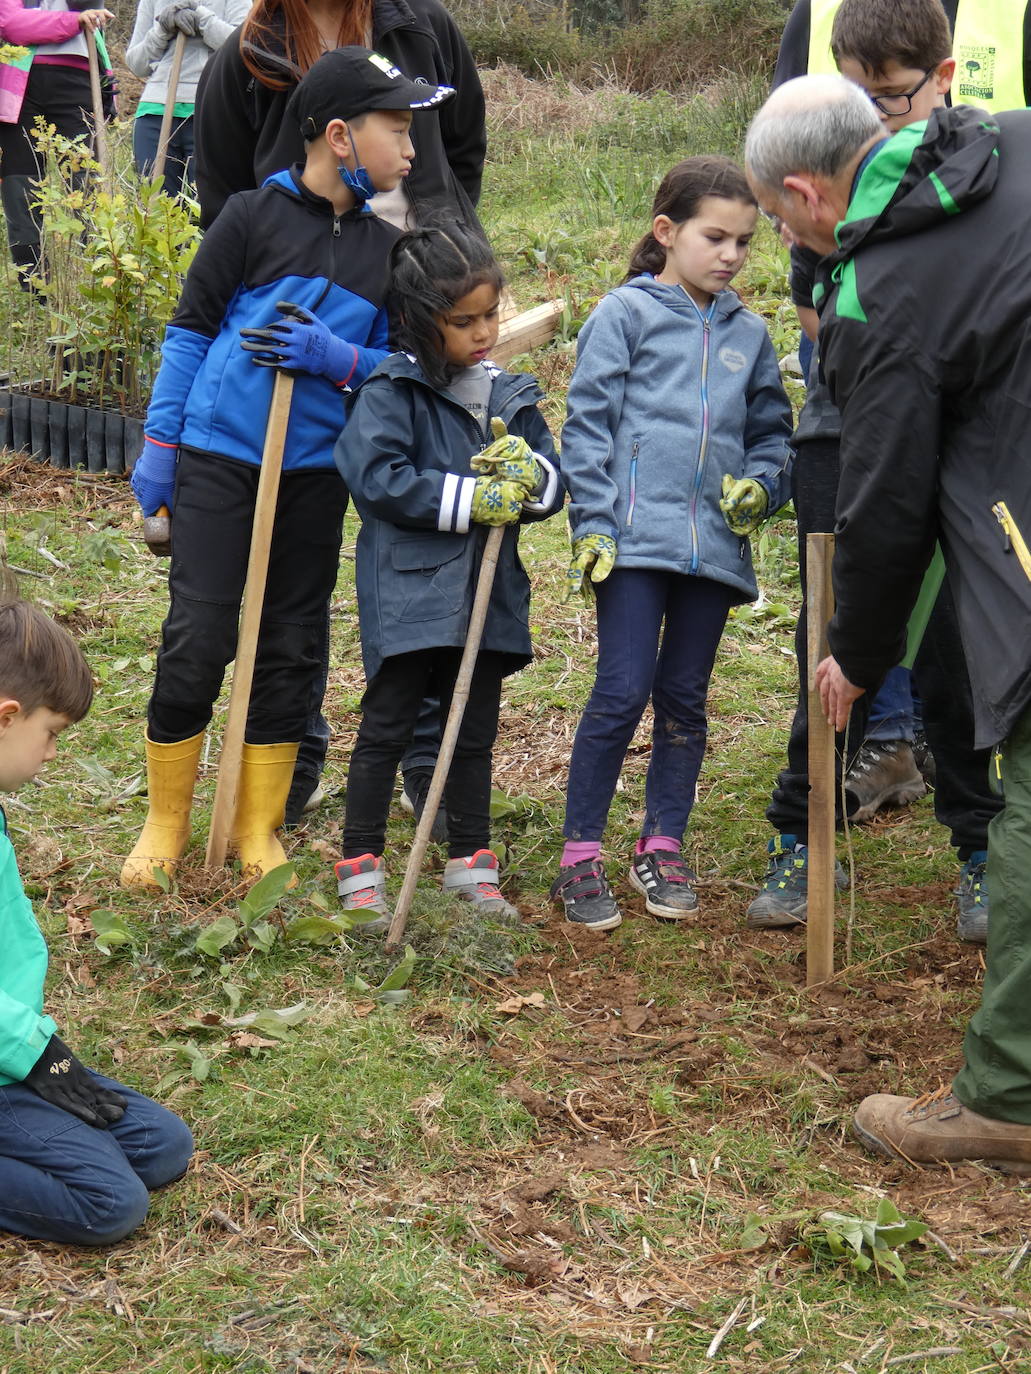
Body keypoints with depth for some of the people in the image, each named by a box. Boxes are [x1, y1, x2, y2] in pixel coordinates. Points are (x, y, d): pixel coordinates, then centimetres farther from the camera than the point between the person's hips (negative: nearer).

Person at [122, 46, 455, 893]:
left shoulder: (387, 249, 5)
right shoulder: (255, 218, -6)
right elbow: (190, 330, -2)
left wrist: (336, 358, -14)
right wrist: (159, 444, -4)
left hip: (318, 473, 4)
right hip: (218, 461, -4)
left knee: (291, 648, 9)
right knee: (197, 641, -4)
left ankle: (259, 828, 22)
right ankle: (166, 820, 13)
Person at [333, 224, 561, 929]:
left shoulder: (512, 396, 11)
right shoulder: (394, 390, -6)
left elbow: (552, 486, 11)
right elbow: (378, 479, -17)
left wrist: (526, 471, -13)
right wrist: (469, 499, -17)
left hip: (489, 596, 5)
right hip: (408, 591, -5)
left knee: (476, 732, 13)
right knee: (388, 728, 2)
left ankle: (472, 863, 24)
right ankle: (361, 866, 11)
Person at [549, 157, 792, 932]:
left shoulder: (748, 334, 13)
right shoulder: (625, 314, 1)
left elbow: (772, 433, 21)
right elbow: (588, 423, -2)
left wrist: (762, 487, 0)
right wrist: (592, 522, -9)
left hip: (715, 543, 4)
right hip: (636, 539, -4)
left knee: (685, 700, 10)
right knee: (623, 695, -7)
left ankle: (662, 848, 22)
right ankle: (580, 856, 4)